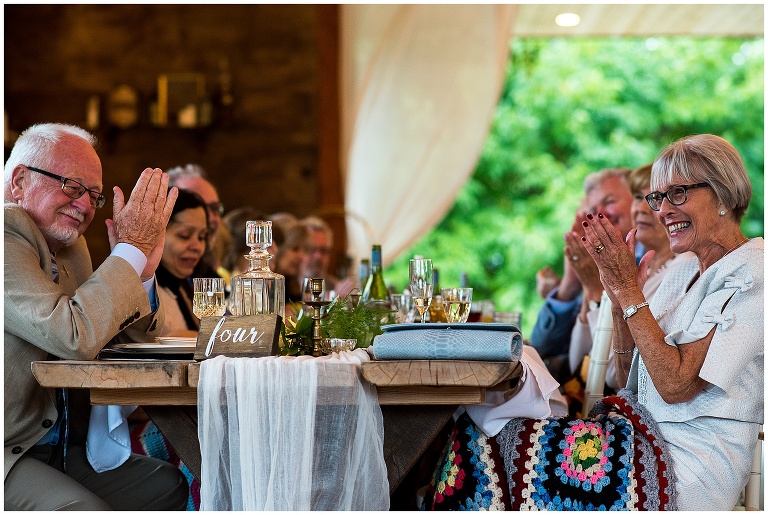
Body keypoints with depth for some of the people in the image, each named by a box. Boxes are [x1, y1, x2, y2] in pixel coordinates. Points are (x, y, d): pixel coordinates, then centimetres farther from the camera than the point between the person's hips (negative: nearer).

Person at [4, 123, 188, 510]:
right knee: (86, 508, -27)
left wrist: (142, 270, -2)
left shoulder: (71, 246, 12)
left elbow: (133, 340, 16)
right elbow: (75, 337, -27)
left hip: (59, 446, 9)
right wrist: (132, 249, -16)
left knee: (167, 485, 5)